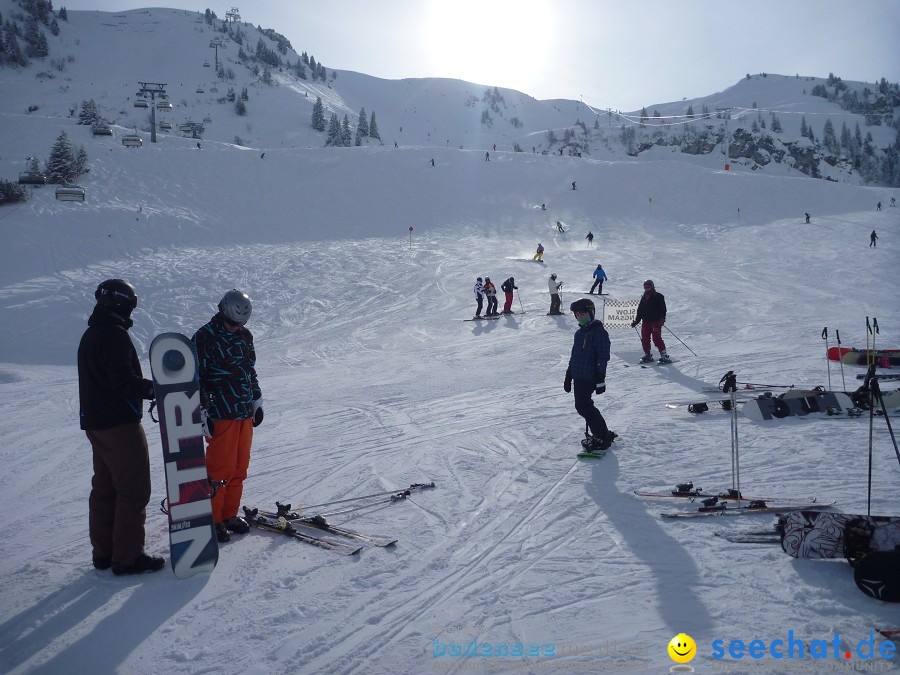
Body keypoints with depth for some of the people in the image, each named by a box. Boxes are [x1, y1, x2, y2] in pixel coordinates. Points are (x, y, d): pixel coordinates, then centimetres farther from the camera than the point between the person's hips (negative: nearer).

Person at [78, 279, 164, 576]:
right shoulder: (114, 334, -17)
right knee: (133, 490, -3)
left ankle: (104, 551, 25)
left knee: (105, 487, 16)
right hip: (120, 425, -10)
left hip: (95, 423, 10)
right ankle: (128, 556, 1)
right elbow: (123, 381, -24)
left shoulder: (90, 335, 14)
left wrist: (147, 390, 13)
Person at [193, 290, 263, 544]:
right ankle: (212, 519, 11)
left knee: (239, 468, 11)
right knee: (220, 469, -3)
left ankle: (229, 514, 23)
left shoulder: (245, 336, 13)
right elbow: (196, 378, -11)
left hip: (245, 413, 7)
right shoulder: (204, 338, -9)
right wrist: (202, 414, -13)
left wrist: (257, 401, 20)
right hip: (220, 415, -7)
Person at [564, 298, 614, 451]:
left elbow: (603, 357, -14)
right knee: (582, 406, 10)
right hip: (578, 377, 9)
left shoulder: (599, 332, -10)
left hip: (589, 377, -9)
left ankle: (602, 438, -2)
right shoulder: (579, 333, 17)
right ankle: (603, 433, 22)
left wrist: (601, 379, -18)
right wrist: (568, 376, 24)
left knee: (583, 406, -11)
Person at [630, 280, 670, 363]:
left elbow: (663, 309, -8)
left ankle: (664, 356, -7)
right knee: (644, 339, 3)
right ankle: (647, 355, 17)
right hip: (645, 322, 6)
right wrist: (636, 321, 16)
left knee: (656, 338, -13)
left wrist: (662, 319, -19)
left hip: (656, 321, -6)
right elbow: (639, 311, 20)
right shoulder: (643, 298, 16)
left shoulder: (658, 297, -2)